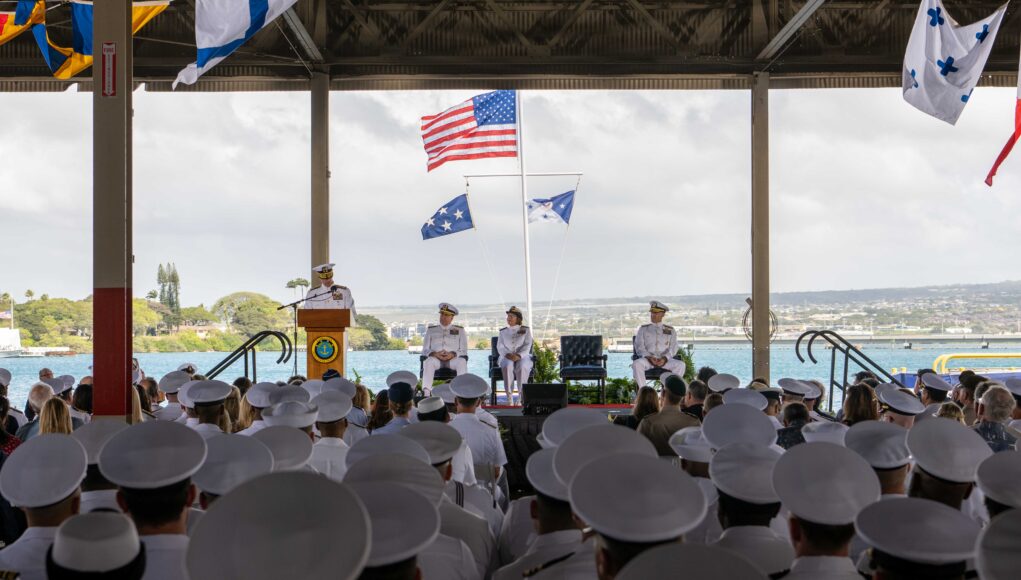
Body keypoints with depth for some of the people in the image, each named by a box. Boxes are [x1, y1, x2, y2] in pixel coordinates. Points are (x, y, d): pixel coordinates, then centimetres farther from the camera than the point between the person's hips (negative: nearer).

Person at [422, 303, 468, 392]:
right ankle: (426, 392, -47)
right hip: (435, 358, 0)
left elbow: (464, 351, 10)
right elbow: (425, 350, 13)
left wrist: (453, 354, -12)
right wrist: (435, 354, -9)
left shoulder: (460, 330, 17)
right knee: (429, 361, -36)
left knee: (462, 362, -36)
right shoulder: (431, 330, 19)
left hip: (453, 359, 0)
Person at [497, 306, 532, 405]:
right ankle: (509, 396, -37)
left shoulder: (526, 330, 12)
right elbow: (500, 347, 6)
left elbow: (527, 346, 0)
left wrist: (518, 355, -20)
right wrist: (507, 354, -16)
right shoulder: (503, 331, 18)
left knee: (522, 367, -37)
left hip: (522, 357, -1)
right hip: (506, 357, 1)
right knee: (508, 366, -36)